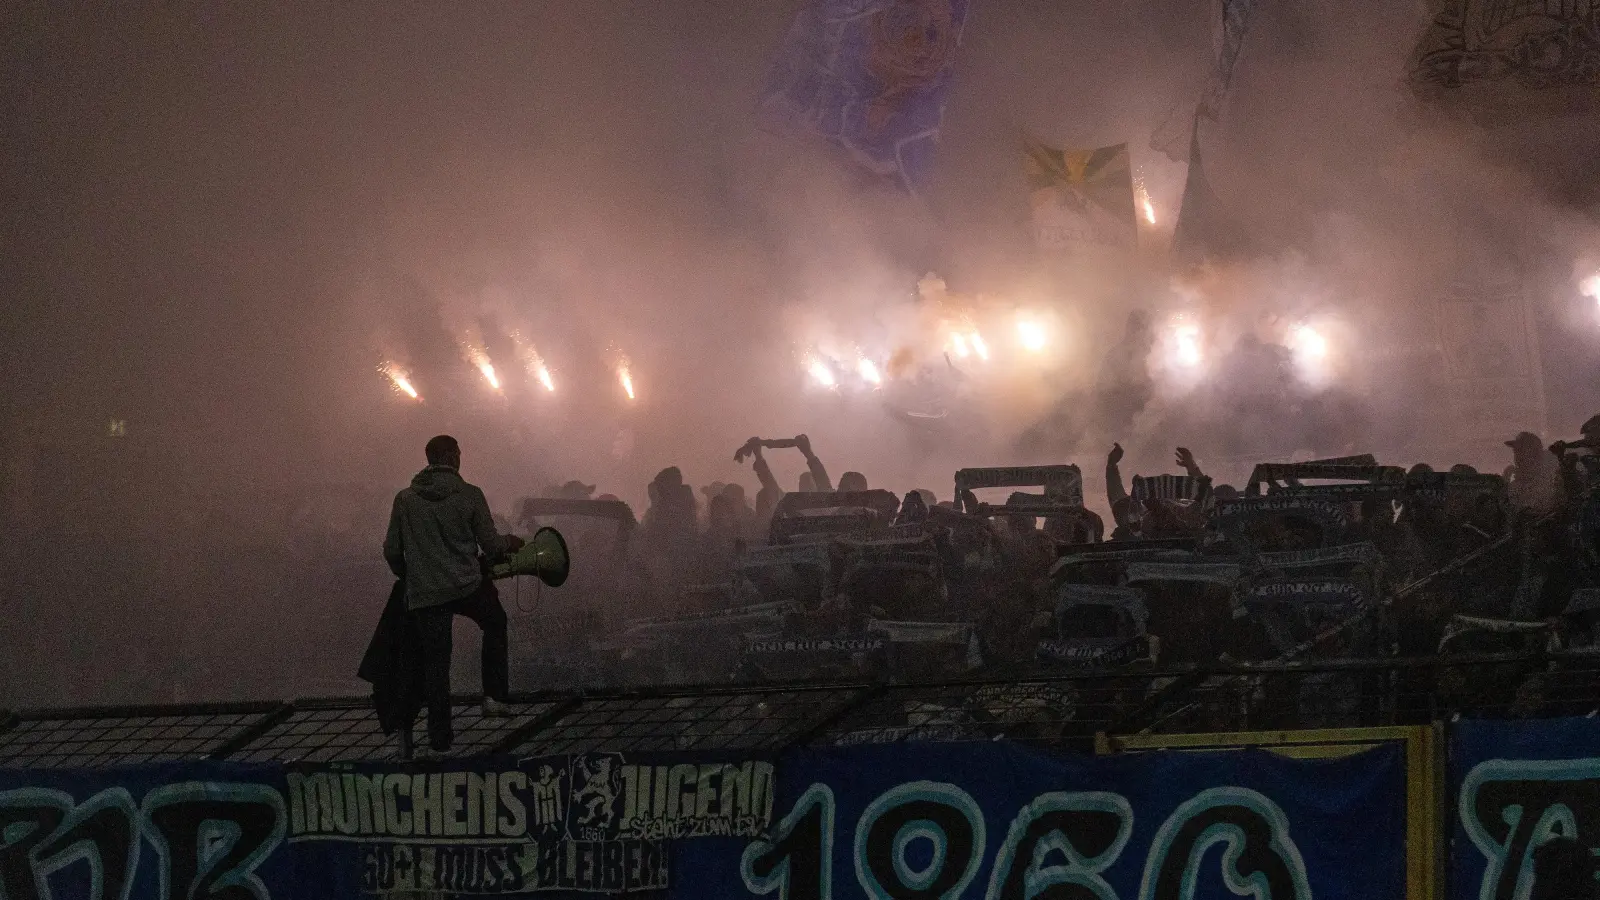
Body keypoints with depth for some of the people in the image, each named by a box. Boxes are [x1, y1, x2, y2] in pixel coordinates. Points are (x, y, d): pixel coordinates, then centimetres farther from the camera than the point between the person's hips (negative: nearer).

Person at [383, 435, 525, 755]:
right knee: (495, 624, 28)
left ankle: (440, 735, 10)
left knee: (435, 662, 10)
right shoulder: (469, 496, -7)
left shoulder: (405, 499, 0)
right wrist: (510, 542, 20)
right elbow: (491, 545, -3)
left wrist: (408, 576, 24)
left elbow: (392, 551, 4)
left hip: (424, 595, 2)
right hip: (467, 586, -1)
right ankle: (494, 695, 20)